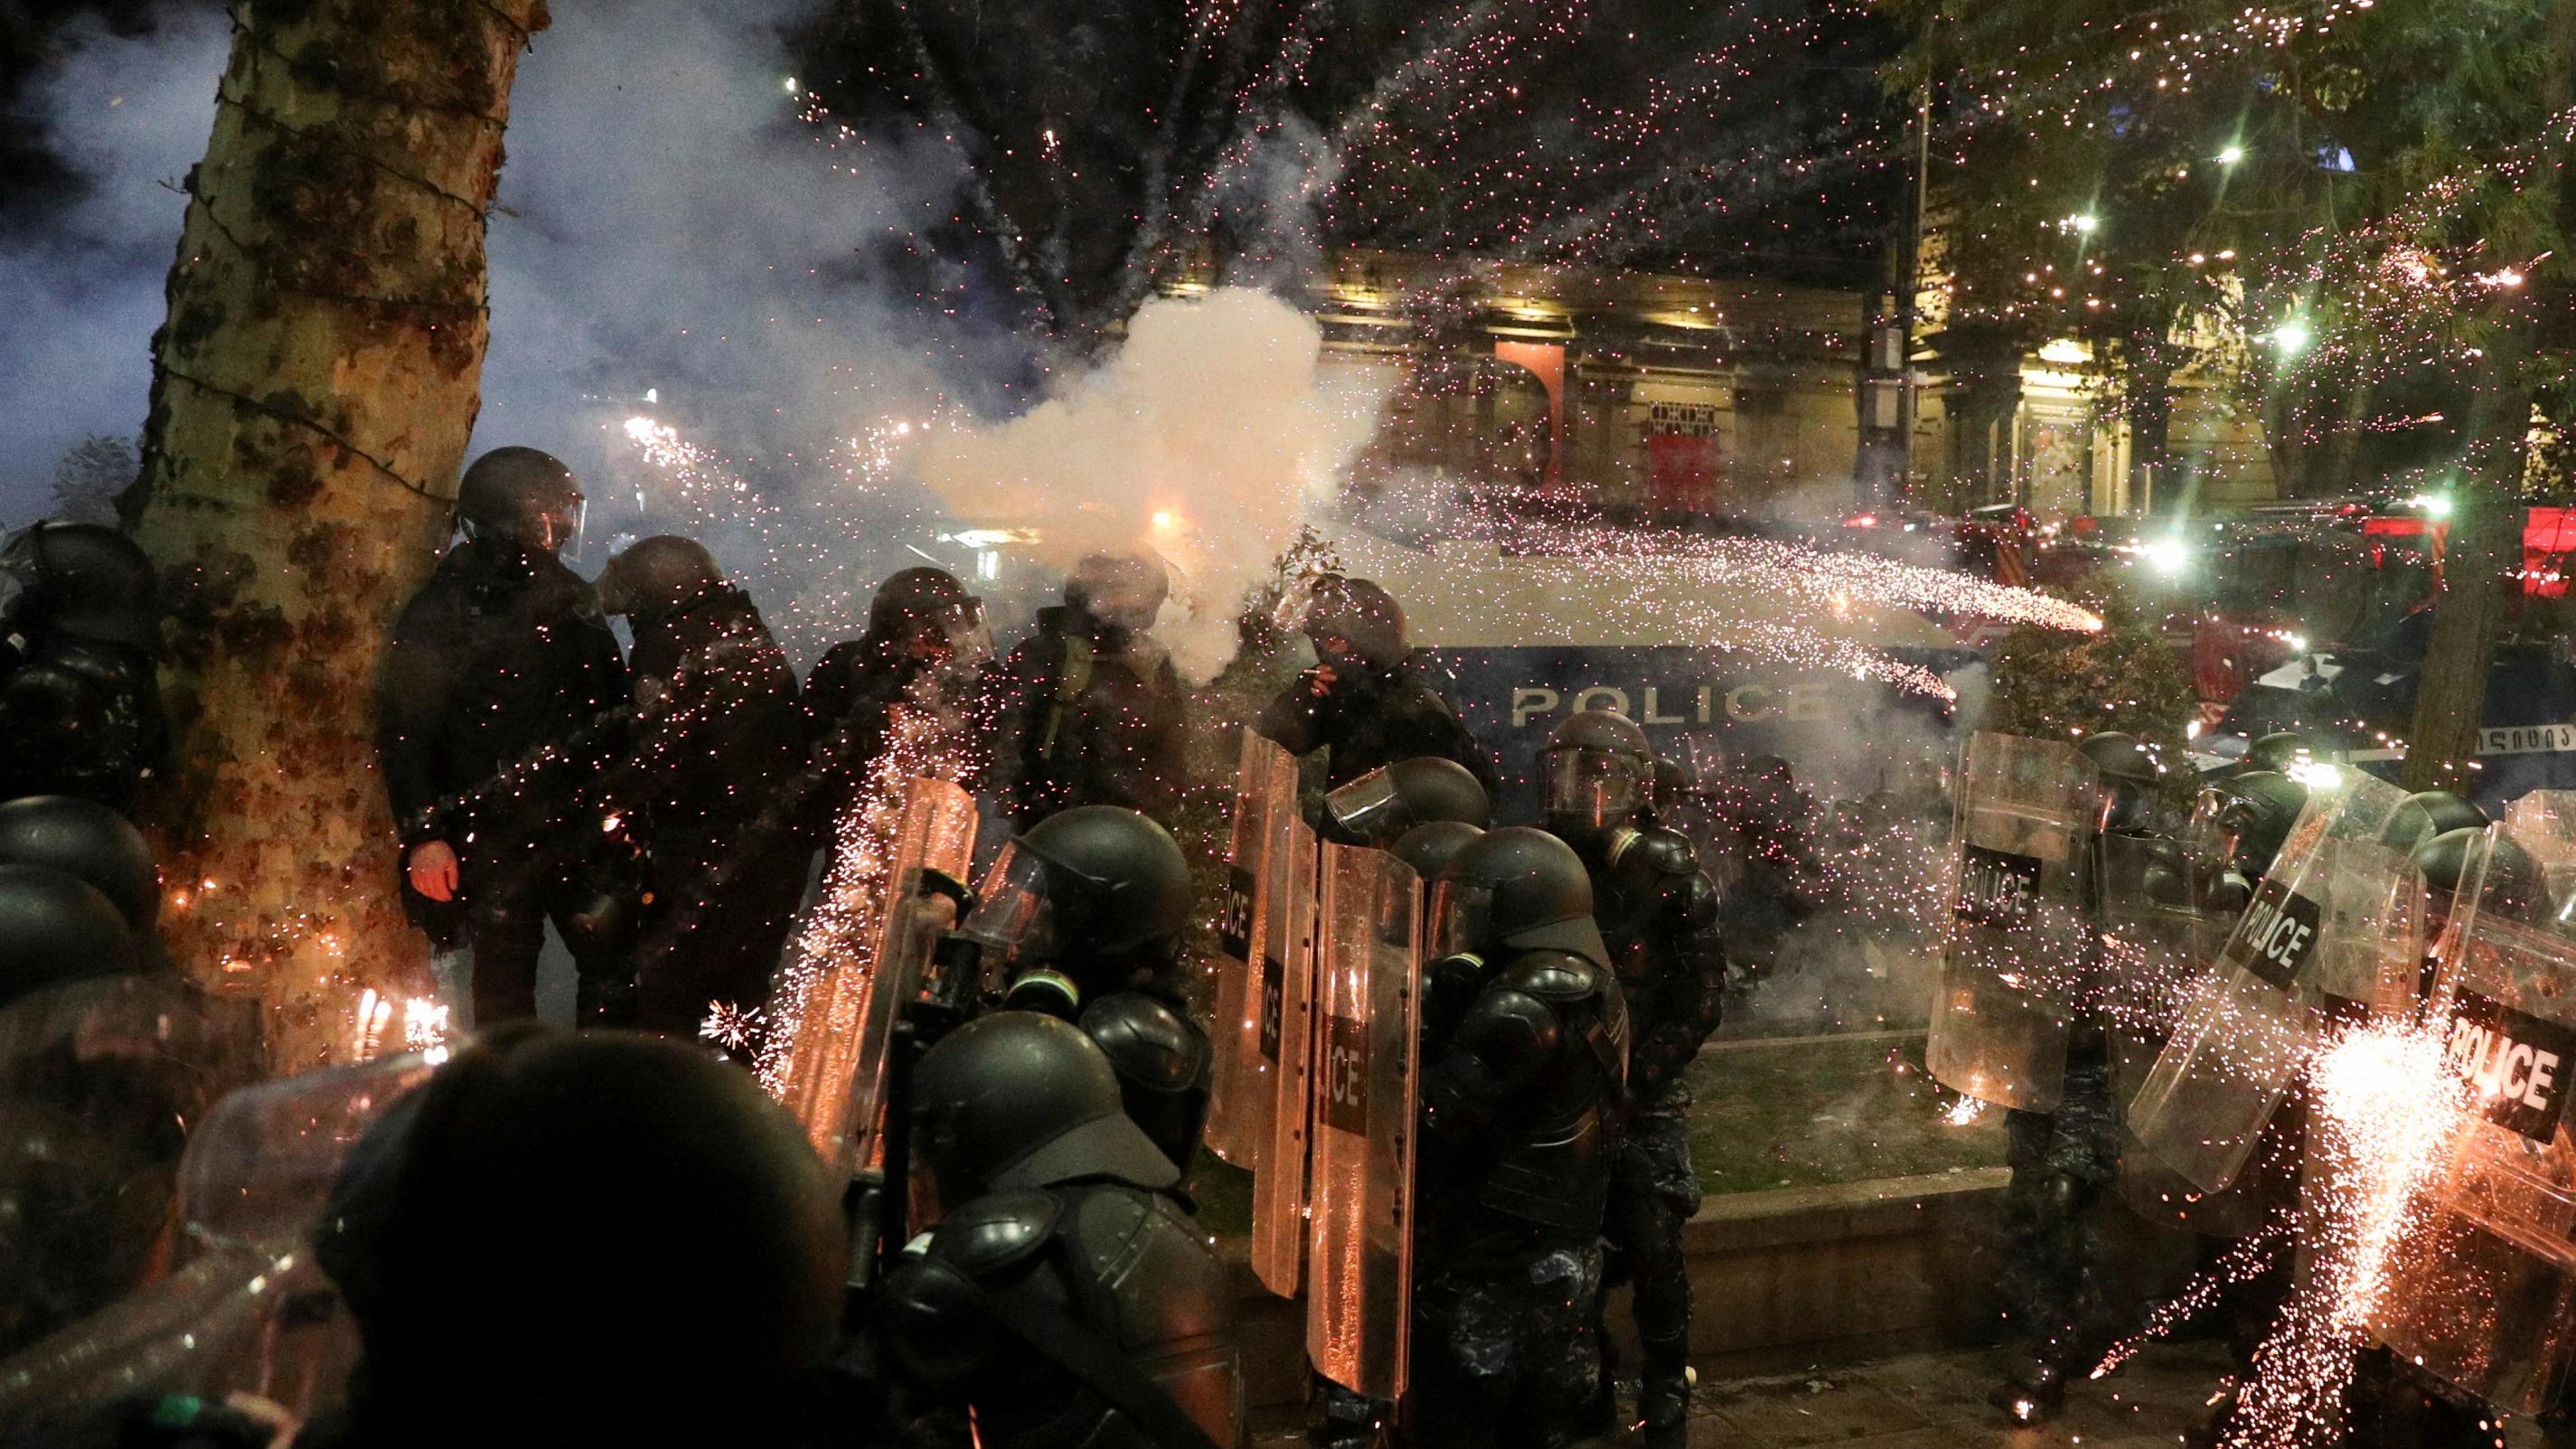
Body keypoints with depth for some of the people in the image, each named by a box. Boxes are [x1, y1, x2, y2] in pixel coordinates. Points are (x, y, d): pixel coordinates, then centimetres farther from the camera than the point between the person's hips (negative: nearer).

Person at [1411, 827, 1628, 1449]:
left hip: (1493, 1271, -9)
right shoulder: (1595, 988, 8)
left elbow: (1432, 1119, -20)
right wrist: (1447, 1011, -5)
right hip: (1567, 1263, 9)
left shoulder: (1522, 1006, -21)